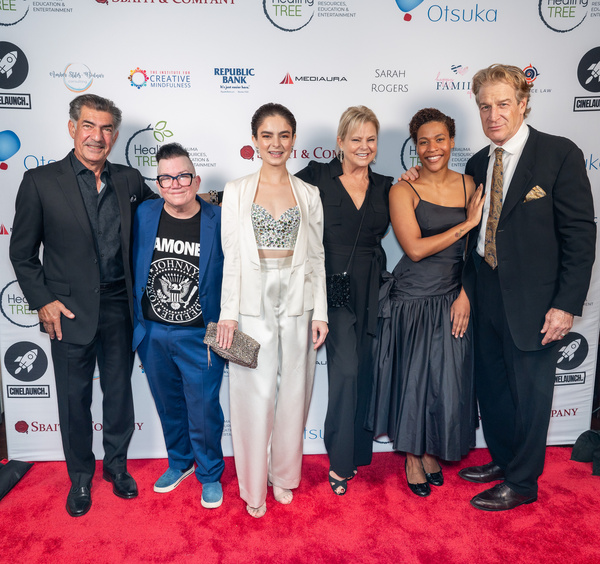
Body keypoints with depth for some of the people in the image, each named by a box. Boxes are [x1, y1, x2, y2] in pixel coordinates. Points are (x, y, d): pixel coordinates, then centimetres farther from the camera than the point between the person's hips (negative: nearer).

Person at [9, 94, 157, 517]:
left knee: (120, 390, 15)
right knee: (74, 398, 12)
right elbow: (22, 251, -1)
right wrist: (42, 301, -7)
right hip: (70, 310, -2)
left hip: (119, 306, 3)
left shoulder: (129, 181, 4)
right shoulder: (41, 181, -5)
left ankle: (116, 465, 38)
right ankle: (80, 477, 34)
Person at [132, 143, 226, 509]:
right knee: (169, 405, 20)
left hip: (199, 337, -3)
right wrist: (135, 323, 7)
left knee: (204, 410, 7)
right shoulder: (143, 215, -2)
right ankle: (180, 462, 45)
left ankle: (210, 474, 33)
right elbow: (131, 269, 8)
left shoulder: (218, 221, -10)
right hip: (152, 333, 3)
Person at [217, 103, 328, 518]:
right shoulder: (236, 191, 4)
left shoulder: (309, 195, 8)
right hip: (254, 302, -1)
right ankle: (254, 487, 21)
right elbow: (231, 256, 1)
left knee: (293, 390, 10)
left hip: (298, 302, 2)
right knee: (256, 394, 1)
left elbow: (317, 256, 7)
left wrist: (320, 313, 2)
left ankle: (284, 475, 31)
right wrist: (228, 313, -5)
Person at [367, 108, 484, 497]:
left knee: (449, 382, 11)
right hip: (412, 300, -3)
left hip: (454, 300, 4)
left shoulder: (468, 185, 5)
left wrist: (466, 294, -5)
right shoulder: (403, 190, -6)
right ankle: (412, 457, 30)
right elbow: (415, 248, -16)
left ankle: (433, 451, 35)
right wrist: (467, 224, -13)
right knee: (412, 378, 8)